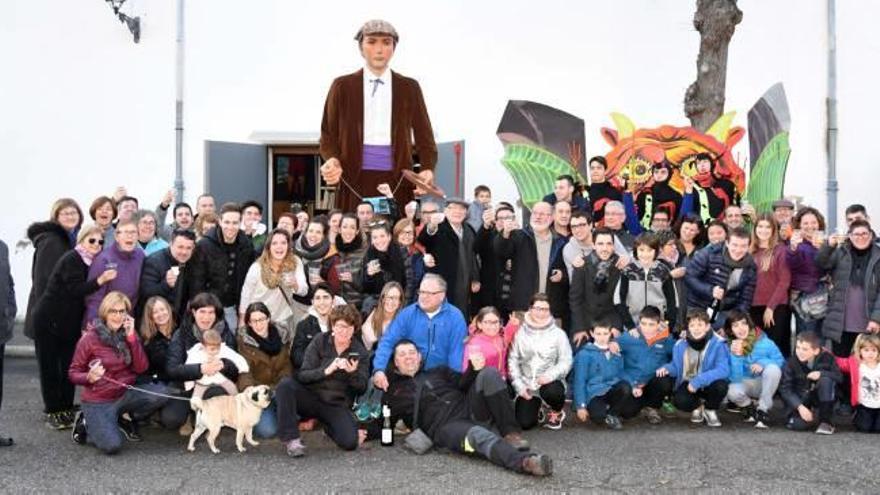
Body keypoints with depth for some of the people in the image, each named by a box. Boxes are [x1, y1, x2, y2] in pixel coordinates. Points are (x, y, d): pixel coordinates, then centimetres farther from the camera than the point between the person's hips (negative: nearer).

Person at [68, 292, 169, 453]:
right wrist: (89, 377, -27)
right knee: (112, 446, -25)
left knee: (161, 393, -22)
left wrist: (131, 337, -15)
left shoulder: (129, 334, 2)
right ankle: (86, 424, 7)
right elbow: (73, 374, -5)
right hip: (98, 402, -4)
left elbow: (141, 368, -8)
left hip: (125, 395, 5)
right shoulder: (89, 338, -10)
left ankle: (126, 419, 5)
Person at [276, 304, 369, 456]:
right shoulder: (319, 342, -2)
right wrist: (326, 371, -28)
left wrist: (353, 373, -25)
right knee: (285, 385, -30)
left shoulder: (360, 352, 0)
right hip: (311, 396, 0)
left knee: (350, 442, -25)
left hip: (337, 405, 0)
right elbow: (302, 375, -10)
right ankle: (291, 439, -21)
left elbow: (362, 389, -4)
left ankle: (329, 427, 11)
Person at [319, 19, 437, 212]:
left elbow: (424, 135, 9)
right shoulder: (342, 86, 9)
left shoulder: (409, 88, 11)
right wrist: (332, 160, -11)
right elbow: (329, 134, 9)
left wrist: (427, 169, -9)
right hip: (354, 180, 0)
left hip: (397, 181, 1)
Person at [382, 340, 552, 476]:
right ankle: (525, 461, -64)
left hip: (469, 410, 4)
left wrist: (473, 369, -7)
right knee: (479, 435, -38)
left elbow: (462, 384, 15)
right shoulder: (393, 392, 18)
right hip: (446, 426, -4)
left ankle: (510, 433, -22)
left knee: (489, 373, -20)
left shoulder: (438, 371, 27)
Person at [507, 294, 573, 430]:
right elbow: (512, 360, 0)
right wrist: (519, 385, -9)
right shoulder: (520, 332, 0)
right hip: (527, 384, 1)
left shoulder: (558, 334, -2)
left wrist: (550, 375, -24)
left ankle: (556, 412, 1)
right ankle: (538, 407, 25)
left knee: (552, 392, -37)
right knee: (525, 423, -13)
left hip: (550, 382, -1)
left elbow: (566, 361, -6)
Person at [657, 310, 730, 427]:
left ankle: (710, 410, 2)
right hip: (688, 384, 1)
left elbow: (723, 369, -27)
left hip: (708, 384, -1)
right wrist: (667, 368, -15)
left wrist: (698, 381, -35)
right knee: (680, 401, -30)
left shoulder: (717, 344, -17)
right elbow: (676, 366, 10)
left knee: (721, 385, -35)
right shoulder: (680, 345, -5)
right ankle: (697, 407, 12)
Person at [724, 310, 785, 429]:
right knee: (732, 391, -34)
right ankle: (748, 407, 5)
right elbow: (735, 378, -19)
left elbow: (781, 361, -11)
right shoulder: (728, 347, -14)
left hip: (765, 384, 1)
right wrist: (736, 356, -34)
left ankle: (763, 410, -15)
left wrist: (763, 363, -29)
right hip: (746, 385, 0)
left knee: (772, 368, -31)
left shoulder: (764, 342, -13)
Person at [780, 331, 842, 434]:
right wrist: (800, 407, -30)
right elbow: (785, 388, -18)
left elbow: (839, 377, -14)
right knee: (799, 424, -29)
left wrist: (821, 374, -32)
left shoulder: (827, 358, -14)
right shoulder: (791, 362, -16)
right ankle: (810, 416, 13)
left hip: (821, 396, 1)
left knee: (826, 379, -31)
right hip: (800, 398, -1)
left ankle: (826, 422, -18)